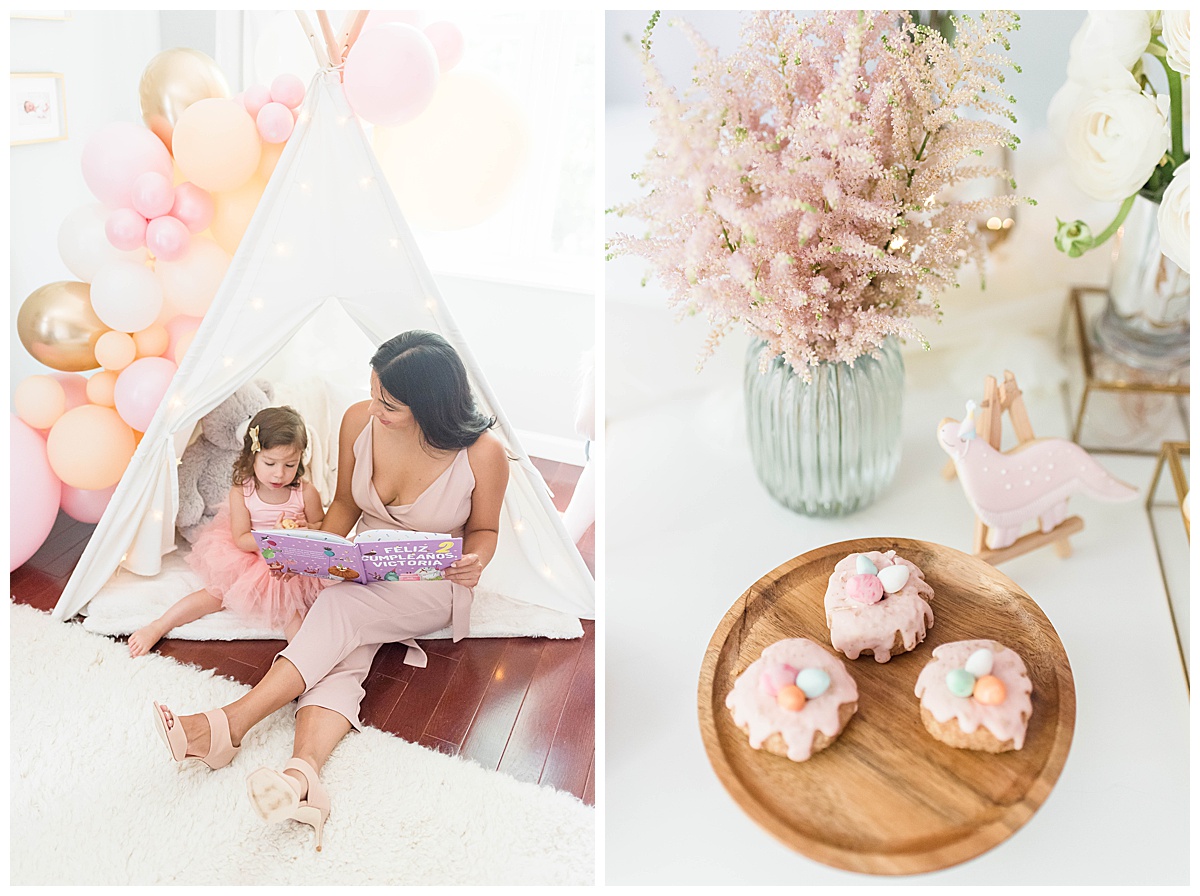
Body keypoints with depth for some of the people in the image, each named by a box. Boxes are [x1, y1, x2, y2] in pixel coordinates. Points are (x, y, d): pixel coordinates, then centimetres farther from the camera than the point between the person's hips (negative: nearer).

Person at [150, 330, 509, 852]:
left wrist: (474, 562, -23)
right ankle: (302, 775, -49)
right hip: (362, 574, 4)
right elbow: (345, 503, 6)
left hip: (434, 589, -3)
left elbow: (483, 528, -1)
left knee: (340, 609, -32)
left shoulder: (483, 454, -19)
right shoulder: (359, 422, -9)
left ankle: (231, 724, -33)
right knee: (340, 659, -28)